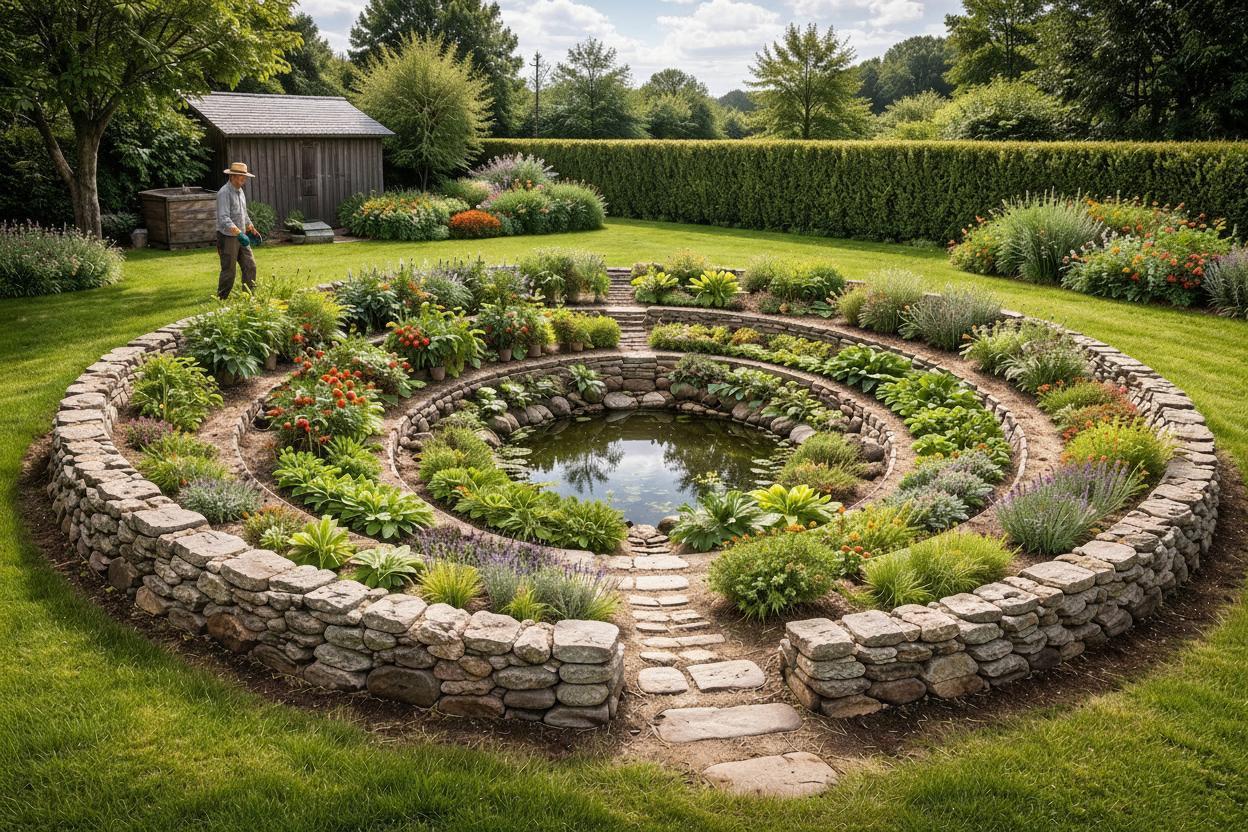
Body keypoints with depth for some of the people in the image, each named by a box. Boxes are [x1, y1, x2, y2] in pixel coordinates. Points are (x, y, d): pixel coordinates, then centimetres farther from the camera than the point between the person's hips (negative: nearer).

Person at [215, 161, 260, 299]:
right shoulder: (224, 193, -17)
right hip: (227, 237, -8)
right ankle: (221, 298, 9)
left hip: (240, 236, 8)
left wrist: (253, 230, 27)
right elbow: (224, 218, -26)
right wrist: (239, 234, -34)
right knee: (229, 270, -2)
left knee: (250, 266, 6)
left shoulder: (240, 191, 11)